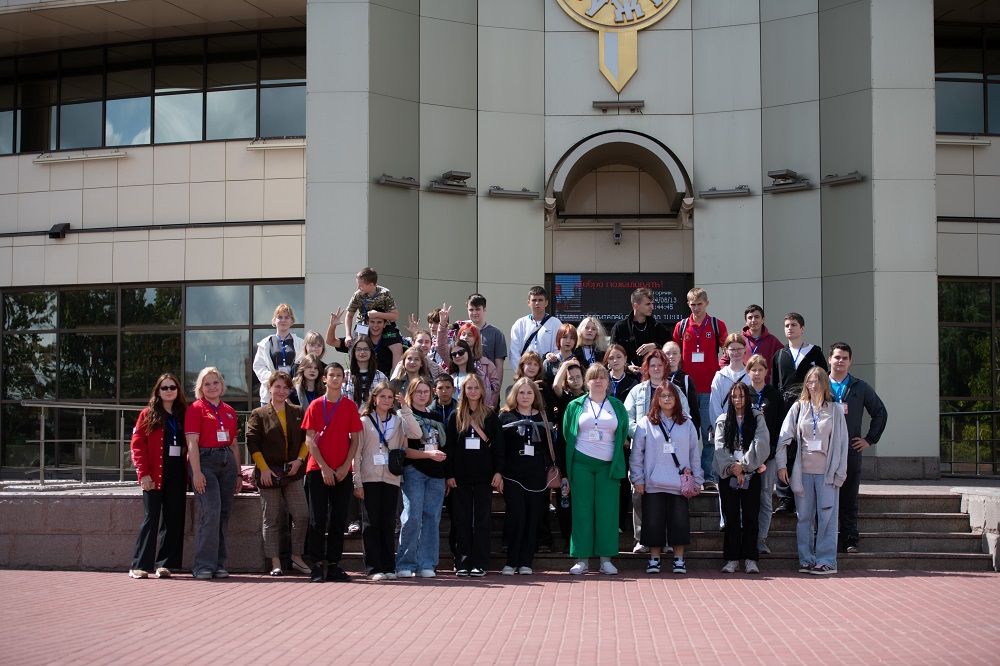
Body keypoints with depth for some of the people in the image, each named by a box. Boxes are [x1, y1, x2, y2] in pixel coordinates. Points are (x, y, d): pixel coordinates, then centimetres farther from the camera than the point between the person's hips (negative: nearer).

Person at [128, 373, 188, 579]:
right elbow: (138, 445, -4)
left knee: (174, 519, 4)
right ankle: (140, 566, 0)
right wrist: (143, 473, -13)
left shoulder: (183, 415, 13)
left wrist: (188, 472, 2)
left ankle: (165, 564, 11)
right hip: (154, 475, -4)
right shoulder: (148, 415, 2)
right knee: (151, 518, -5)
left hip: (177, 475, 4)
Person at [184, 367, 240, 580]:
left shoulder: (229, 411, 17)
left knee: (224, 514, 6)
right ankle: (204, 566, -9)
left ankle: (219, 564, 13)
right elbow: (192, 443, -8)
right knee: (210, 513, -14)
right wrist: (197, 472, -17)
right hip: (205, 461, -6)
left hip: (227, 463, 6)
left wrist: (238, 474, 15)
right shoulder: (196, 409, -1)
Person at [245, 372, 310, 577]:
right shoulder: (259, 414, 3)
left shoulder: (297, 412, 11)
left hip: (293, 473, 2)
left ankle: (297, 558, 11)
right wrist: (263, 469, -11)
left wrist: (299, 460, -4)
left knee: (302, 516, -4)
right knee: (272, 520, 2)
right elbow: (252, 443, -3)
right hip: (269, 473, -2)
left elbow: (306, 439, 11)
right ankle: (275, 563, 7)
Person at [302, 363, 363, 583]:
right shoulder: (316, 405, 3)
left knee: (338, 519, 4)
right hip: (318, 470, -1)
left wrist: (345, 467, -6)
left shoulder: (350, 406, 6)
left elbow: (354, 439, 5)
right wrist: (324, 467, -10)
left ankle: (333, 564, 9)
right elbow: (310, 440, -1)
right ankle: (318, 565, 3)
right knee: (318, 519, -2)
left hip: (342, 472, 1)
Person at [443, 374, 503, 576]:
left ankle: (480, 564, 5)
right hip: (461, 476, 1)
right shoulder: (455, 417, 7)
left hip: (484, 476, -1)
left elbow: (498, 446, 4)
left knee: (482, 520, 2)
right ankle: (462, 563, 7)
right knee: (462, 521, 3)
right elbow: (449, 447, 5)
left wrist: (498, 472, -5)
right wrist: (448, 474, -2)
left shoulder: (490, 416, 6)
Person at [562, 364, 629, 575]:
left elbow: (623, 436, 12)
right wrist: (565, 471, 2)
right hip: (581, 464, 0)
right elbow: (566, 437, 8)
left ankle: (606, 559, 4)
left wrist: (619, 465, 3)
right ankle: (581, 559, 2)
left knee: (607, 511, -1)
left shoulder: (617, 406, 11)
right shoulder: (575, 406, 9)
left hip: (608, 466, 1)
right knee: (582, 511, -1)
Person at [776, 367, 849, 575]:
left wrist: (840, 472, -2)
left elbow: (842, 442, 4)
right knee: (804, 516, 4)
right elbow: (784, 436, 3)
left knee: (827, 516, -2)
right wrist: (781, 464, -5)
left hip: (827, 471, -1)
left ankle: (826, 560, 3)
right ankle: (806, 560, 11)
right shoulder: (798, 408, 6)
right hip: (803, 470, 1)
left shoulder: (835, 410, 5)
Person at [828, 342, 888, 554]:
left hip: (851, 451, 1)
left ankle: (851, 540, 7)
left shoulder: (861, 388, 11)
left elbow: (880, 413, 17)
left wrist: (870, 439, 9)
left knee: (849, 499, 2)